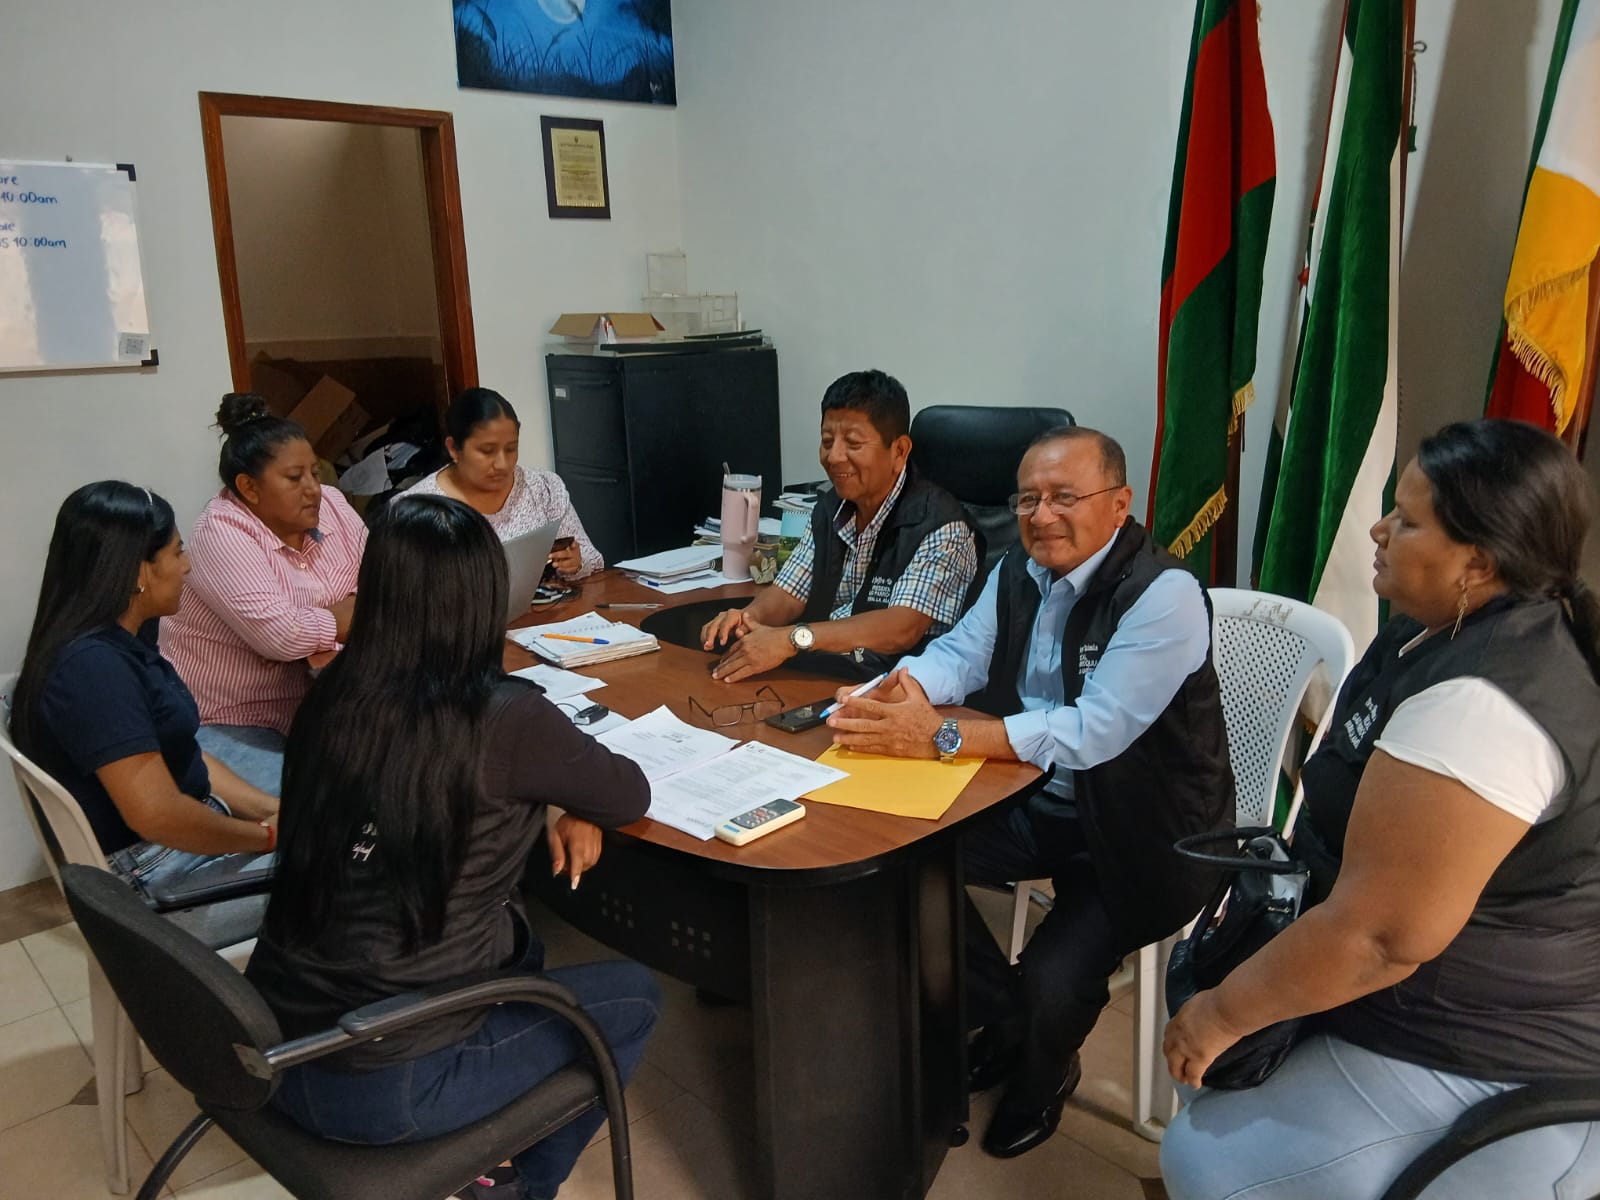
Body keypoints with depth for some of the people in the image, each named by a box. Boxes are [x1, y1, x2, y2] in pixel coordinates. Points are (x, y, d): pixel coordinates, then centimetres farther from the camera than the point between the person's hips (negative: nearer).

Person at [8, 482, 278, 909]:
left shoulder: (121, 644, 6)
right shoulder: (93, 667, -25)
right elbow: (158, 815, -28)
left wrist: (276, 809, 0)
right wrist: (266, 836, -15)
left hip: (192, 822, 9)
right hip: (152, 873, -9)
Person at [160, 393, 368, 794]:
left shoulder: (330, 505, 1)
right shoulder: (221, 534, -18)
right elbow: (281, 636, -28)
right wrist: (353, 612, -13)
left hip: (311, 701, 6)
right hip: (226, 722, -6)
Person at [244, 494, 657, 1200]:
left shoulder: (333, 694, -3)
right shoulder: (502, 718, -20)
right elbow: (631, 796, -3)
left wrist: (561, 811, 5)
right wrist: (574, 801, 17)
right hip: (380, 1087, -6)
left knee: (514, 943, 28)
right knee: (633, 998, 14)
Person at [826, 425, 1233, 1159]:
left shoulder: (1164, 595, -24)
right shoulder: (1018, 572, 1)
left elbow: (1094, 731, -32)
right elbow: (960, 652, -2)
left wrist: (940, 735, -37)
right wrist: (901, 692, -26)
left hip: (1145, 831, -7)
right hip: (1039, 802, 7)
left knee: (1052, 981, -23)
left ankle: (1041, 1075, 18)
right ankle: (1004, 1018, 19)